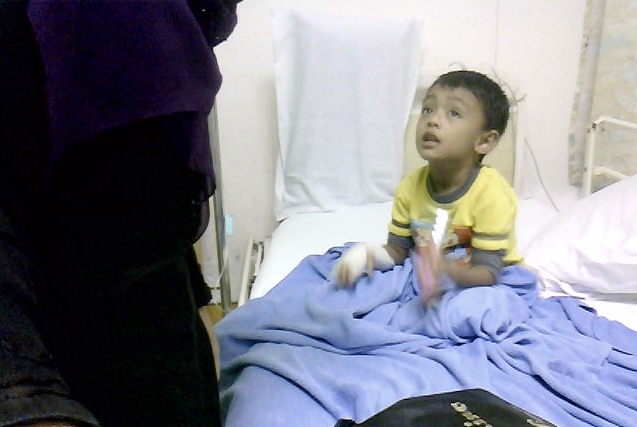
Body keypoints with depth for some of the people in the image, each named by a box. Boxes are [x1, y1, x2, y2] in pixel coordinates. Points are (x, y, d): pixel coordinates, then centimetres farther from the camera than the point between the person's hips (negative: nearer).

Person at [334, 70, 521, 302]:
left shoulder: (491, 193, -24)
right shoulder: (410, 187, -9)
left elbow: (487, 273, -24)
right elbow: (397, 250, 0)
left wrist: (449, 273, -47)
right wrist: (367, 253, -23)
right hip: (426, 281, 4)